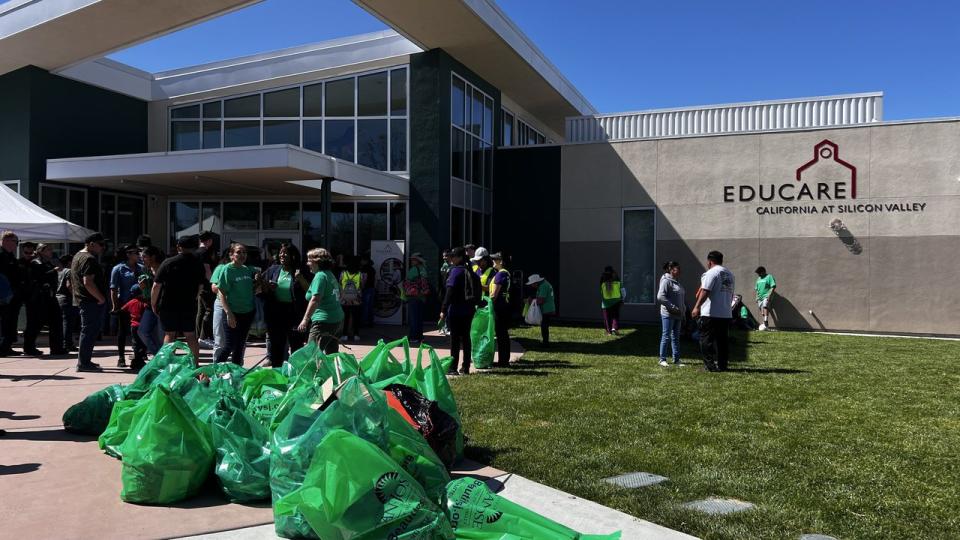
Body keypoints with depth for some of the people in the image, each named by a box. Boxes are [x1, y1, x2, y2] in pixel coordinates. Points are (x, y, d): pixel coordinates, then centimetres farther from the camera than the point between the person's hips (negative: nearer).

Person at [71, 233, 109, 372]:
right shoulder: (89, 259, -16)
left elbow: (72, 281, 26)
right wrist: (101, 298, -18)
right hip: (92, 302, -11)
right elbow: (88, 283, -26)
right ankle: (83, 363, -4)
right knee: (89, 332, -7)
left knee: (87, 331, 18)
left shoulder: (78, 256, 19)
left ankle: (84, 361, 25)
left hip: (82, 300, 11)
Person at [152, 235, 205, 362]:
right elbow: (200, 286, 8)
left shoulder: (168, 263, -7)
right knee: (191, 336, 9)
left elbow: (156, 286, -7)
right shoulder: (198, 264, 1)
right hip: (189, 305, 2)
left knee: (169, 334, 6)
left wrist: (153, 304, 3)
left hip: (168, 305, -2)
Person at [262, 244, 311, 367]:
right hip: (275, 312, 4)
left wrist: (301, 279, -20)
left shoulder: (301, 271, -3)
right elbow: (263, 290, 15)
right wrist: (268, 287, -6)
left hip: (295, 312, -4)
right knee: (276, 345, 12)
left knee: (296, 345, 0)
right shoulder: (273, 270, 8)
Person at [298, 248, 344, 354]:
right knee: (332, 354, 14)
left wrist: (305, 319, -20)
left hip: (324, 320, -10)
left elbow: (315, 299, -20)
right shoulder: (330, 275, 15)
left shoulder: (320, 276, -12)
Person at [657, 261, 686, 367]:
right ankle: (662, 359, 4)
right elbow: (660, 297, -22)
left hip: (678, 315, 9)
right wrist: (673, 308, -20)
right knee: (666, 336, -3)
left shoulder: (677, 282, 17)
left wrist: (683, 310, 12)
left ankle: (676, 359, 17)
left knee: (676, 337, 12)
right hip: (668, 314, -9)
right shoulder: (666, 281, -12)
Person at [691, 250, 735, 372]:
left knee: (707, 340, -2)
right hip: (726, 314, 8)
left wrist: (697, 307, -18)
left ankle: (710, 365, -4)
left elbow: (705, 291, -18)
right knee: (722, 340, 11)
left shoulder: (711, 273, -9)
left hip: (711, 313, -8)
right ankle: (722, 365, 12)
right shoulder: (729, 274, 17)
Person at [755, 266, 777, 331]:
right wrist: (757, 297, 19)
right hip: (760, 297, 8)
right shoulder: (758, 279, 21)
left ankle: (765, 322, -36)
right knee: (762, 309, 5)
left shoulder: (769, 277, -3)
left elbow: (773, 287, -11)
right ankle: (764, 323, 11)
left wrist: (769, 295, -20)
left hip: (766, 296, -8)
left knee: (765, 306, -26)